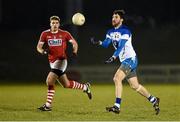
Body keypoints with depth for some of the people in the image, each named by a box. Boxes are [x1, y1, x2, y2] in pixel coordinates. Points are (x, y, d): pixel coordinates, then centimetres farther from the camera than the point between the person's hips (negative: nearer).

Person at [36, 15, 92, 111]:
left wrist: (74, 51, -7)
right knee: (66, 84, 11)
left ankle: (48, 105, -11)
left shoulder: (64, 34, -2)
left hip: (61, 60, -5)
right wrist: (42, 51, -18)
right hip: (52, 62, 5)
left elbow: (74, 43, 10)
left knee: (49, 81, -18)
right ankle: (85, 87, 34)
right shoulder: (45, 34, 4)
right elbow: (39, 46, 3)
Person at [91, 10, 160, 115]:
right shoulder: (111, 32, 12)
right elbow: (106, 43, -3)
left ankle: (117, 106, -22)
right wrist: (98, 42, -24)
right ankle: (154, 100, 26)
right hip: (124, 61, 8)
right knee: (135, 86, 10)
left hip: (130, 59, -8)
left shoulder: (125, 31, -13)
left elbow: (121, 46, -24)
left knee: (117, 78, -21)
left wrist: (113, 57, -37)